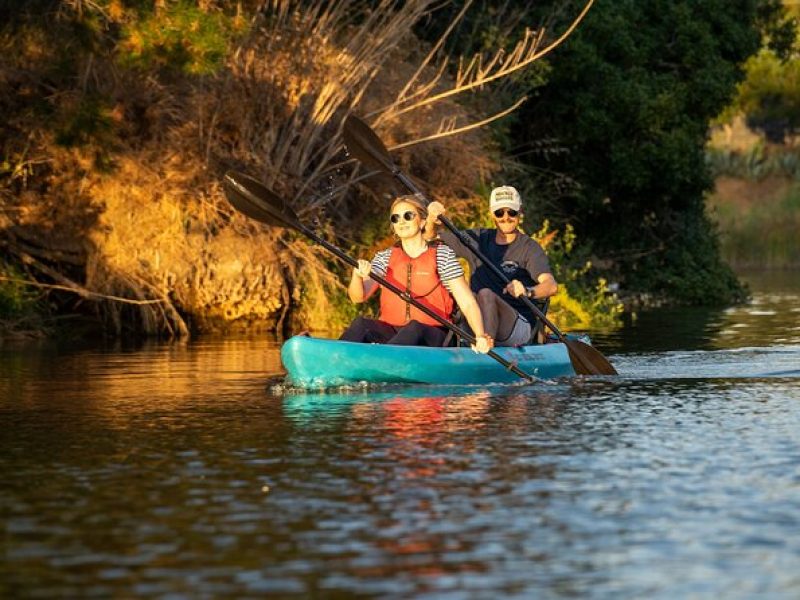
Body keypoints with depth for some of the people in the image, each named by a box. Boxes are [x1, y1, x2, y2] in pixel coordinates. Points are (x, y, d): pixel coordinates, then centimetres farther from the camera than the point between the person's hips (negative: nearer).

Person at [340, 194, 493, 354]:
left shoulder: (443, 255, 4)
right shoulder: (384, 258, 12)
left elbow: (467, 303, -4)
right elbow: (358, 296, -3)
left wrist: (480, 336, -22)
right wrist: (358, 276, -27)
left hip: (432, 337, -3)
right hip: (390, 332, 3)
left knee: (414, 328, -37)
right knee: (361, 323, -28)